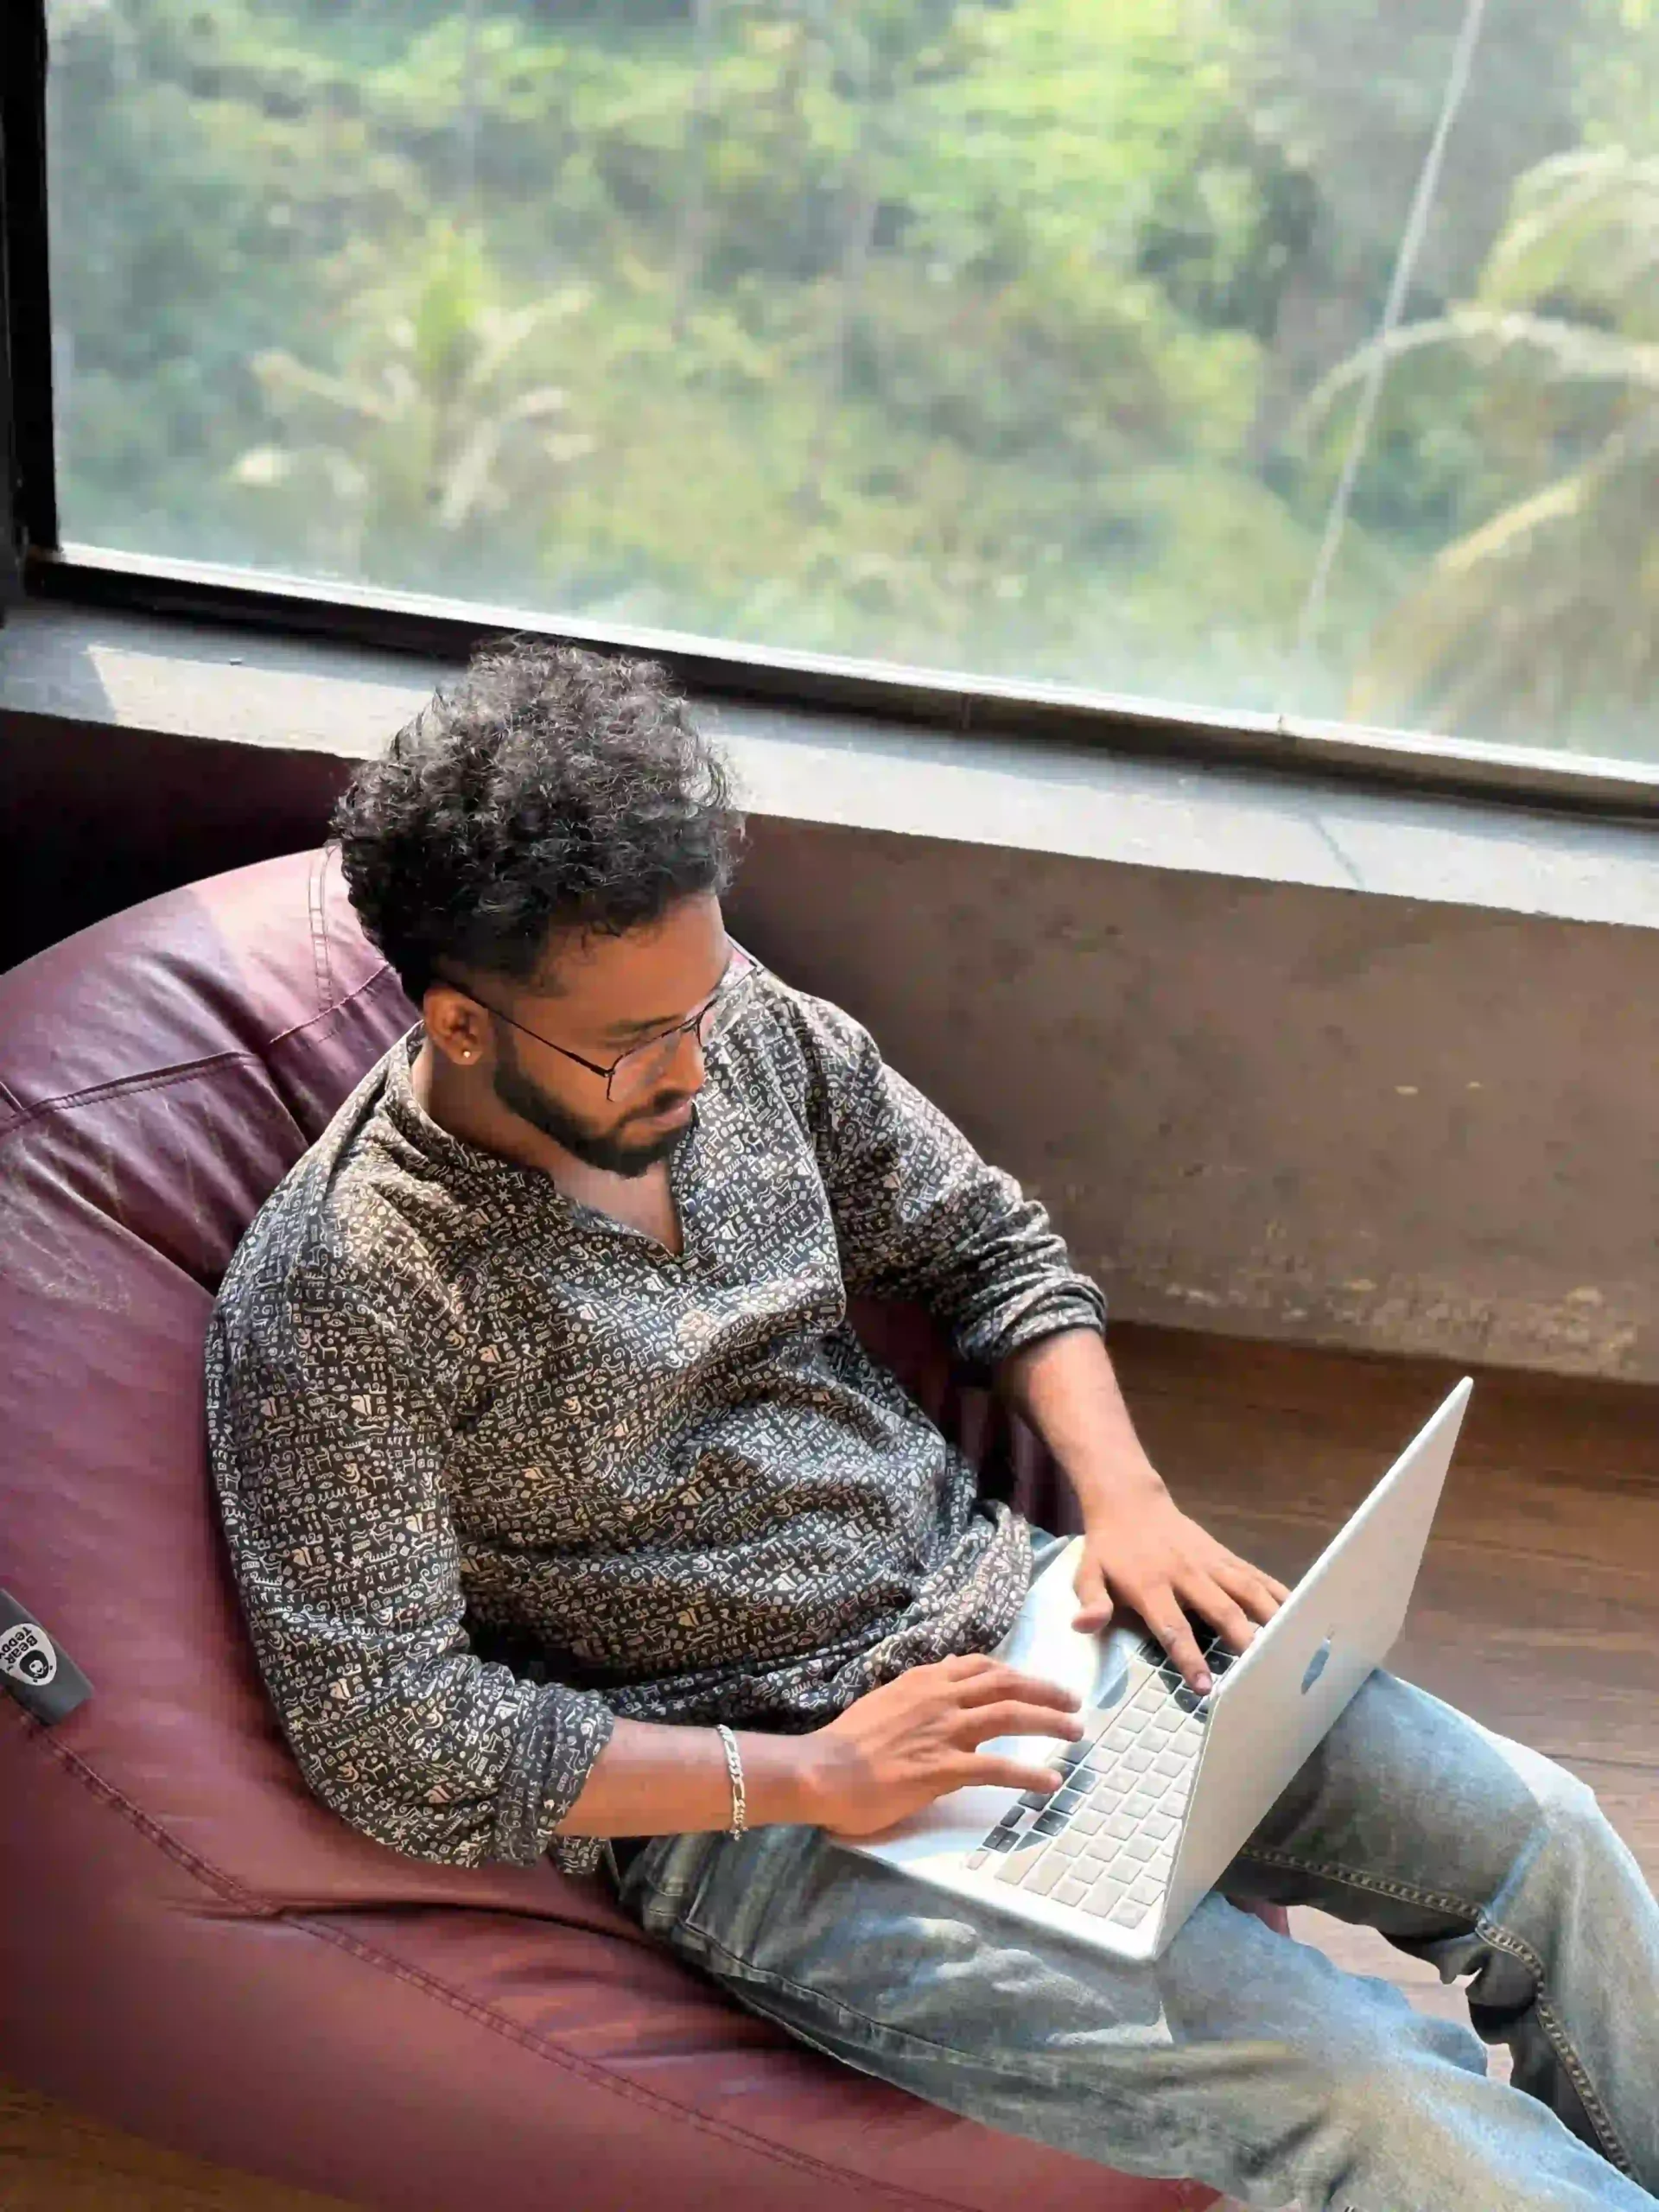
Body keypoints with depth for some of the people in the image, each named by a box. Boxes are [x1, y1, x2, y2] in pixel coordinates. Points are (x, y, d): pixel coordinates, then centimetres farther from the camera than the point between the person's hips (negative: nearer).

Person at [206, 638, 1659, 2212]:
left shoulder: (744, 1025, -4)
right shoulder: (336, 1305, -20)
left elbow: (988, 1246, 8)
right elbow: (385, 1740, -19)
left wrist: (1122, 1493, -7)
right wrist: (808, 1775, -21)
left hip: (997, 1605, 6)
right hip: (736, 1790, -5)